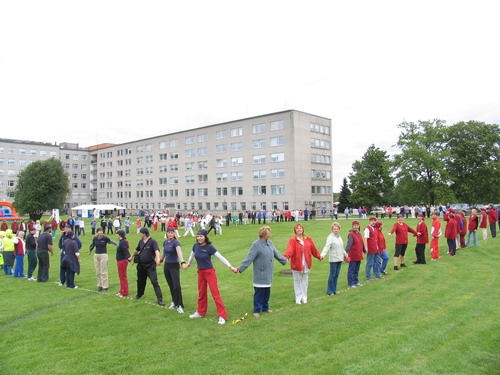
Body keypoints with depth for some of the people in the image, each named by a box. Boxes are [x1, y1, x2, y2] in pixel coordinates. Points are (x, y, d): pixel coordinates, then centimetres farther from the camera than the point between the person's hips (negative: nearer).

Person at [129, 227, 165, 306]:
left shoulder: (152, 241, -15)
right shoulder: (141, 241, 7)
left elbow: (157, 250, -30)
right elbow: (136, 250, 25)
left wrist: (158, 258, -48)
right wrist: (132, 257, 38)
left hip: (150, 265, -7)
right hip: (141, 265, 7)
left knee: (154, 282, -11)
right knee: (140, 281, 22)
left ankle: (160, 300, -10)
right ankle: (139, 294, 47)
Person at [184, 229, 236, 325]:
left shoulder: (209, 247, -16)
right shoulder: (195, 246, -1)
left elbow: (220, 257, -17)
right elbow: (192, 255, 19)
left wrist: (230, 267, -23)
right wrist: (188, 264, 35)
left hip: (209, 272, -5)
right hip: (200, 272, 6)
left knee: (215, 293, -6)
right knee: (201, 293, 17)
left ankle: (222, 316, -2)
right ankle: (200, 312, 35)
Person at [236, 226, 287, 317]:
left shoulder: (270, 243, 7)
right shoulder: (256, 245, -16)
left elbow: (276, 254, 23)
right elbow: (249, 258, -18)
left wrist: (284, 260, 34)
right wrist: (240, 268, -24)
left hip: (269, 274, 7)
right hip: (260, 274, -7)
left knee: (267, 292, 16)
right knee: (259, 292, 1)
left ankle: (265, 307, 31)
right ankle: (257, 310, 14)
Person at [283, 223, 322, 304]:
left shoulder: (308, 239, 4)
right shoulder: (292, 240, -10)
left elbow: (313, 249, 14)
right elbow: (289, 250, -24)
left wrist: (319, 256, 14)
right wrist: (286, 257, -40)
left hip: (306, 264, 4)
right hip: (296, 264, -3)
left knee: (305, 282, 12)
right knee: (297, 282, 6)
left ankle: (304, 298, 24)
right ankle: (298, 299, 17)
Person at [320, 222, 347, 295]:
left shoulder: (339, 237, 15)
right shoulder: (330, 237, -10)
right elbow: (327, 247, -22)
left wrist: (345, 254, 36)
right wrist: (323, 254, -36)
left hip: (340, 259, 7)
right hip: (333, 259, -7)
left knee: (336, 275, 11)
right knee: (332, 275, -3)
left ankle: (334, 290, 19)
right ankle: (330, 291, 6)